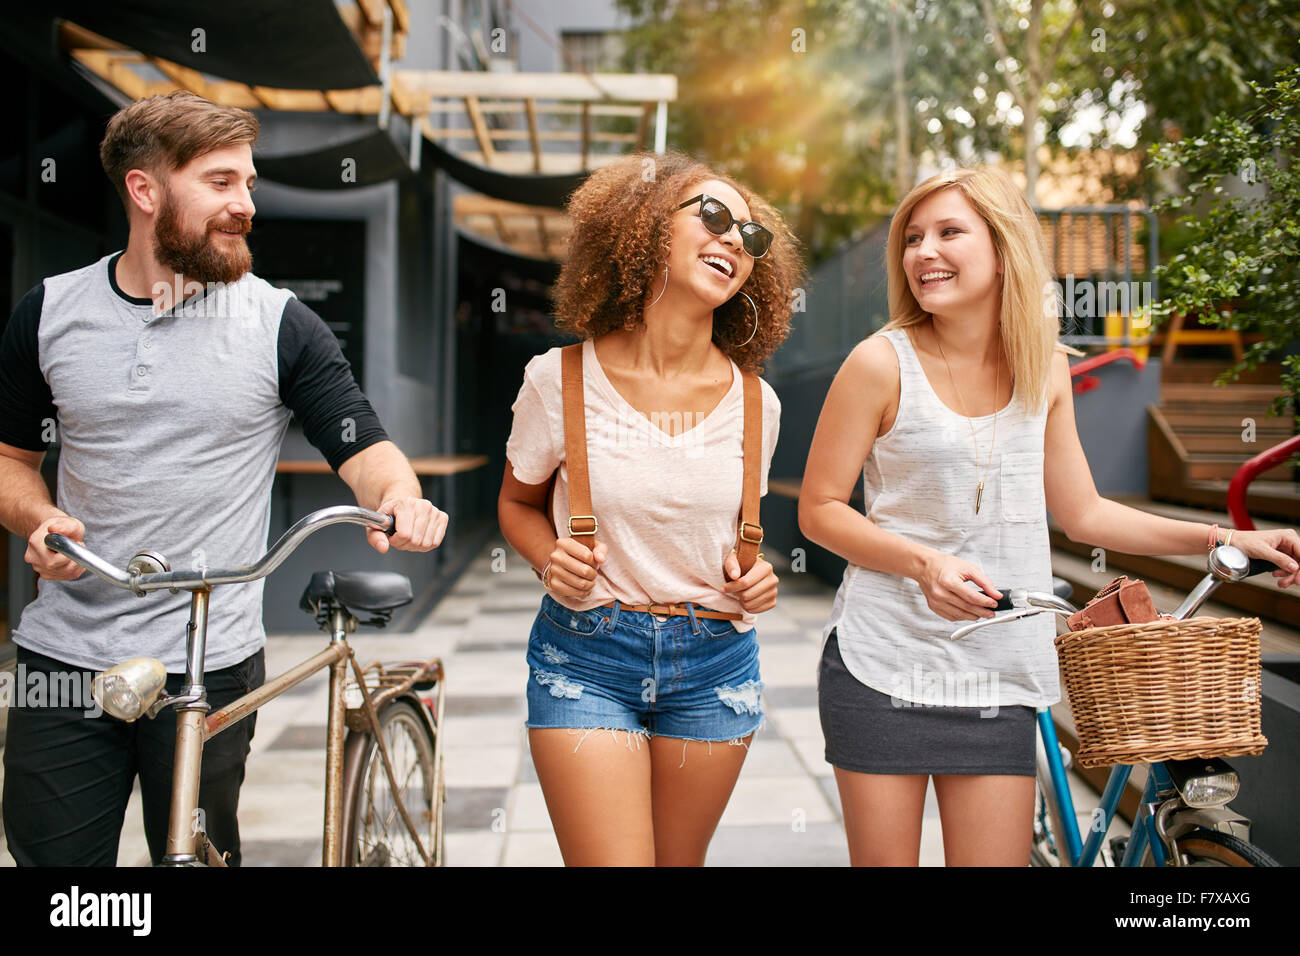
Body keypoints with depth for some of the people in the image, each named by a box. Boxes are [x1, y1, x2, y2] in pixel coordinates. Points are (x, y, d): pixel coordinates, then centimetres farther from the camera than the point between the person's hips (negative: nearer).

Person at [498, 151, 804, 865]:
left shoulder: (753, 403, -2)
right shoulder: (562, 379, -9)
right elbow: (518, 503, 6)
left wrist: (750, 573, -6)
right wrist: (550, 560, -14)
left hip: (714, 664, 3)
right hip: (586, 657, -2)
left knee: (679, 862, 15)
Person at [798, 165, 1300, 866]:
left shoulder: (1044, 366, 5)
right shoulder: (883, 363, -8)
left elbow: (1082, 512, 14)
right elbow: (818, 510, -5)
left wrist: (1231, 539, 10)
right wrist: (923, 562, -20)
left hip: (996, 676, 3)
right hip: (881, 665, -3)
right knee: (884, 857, 5)